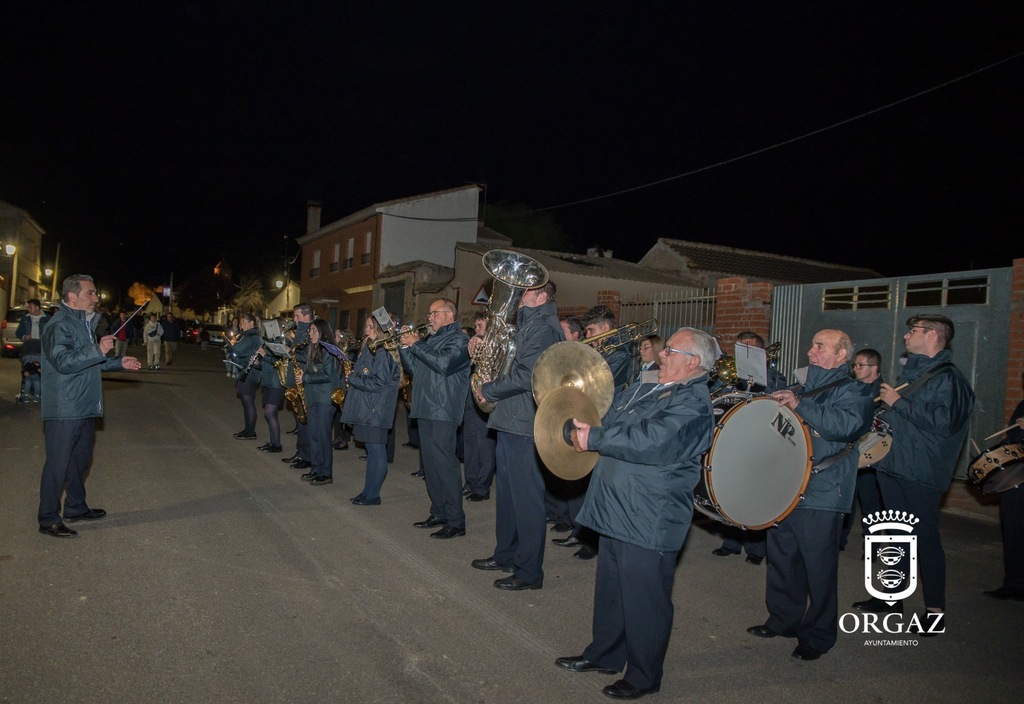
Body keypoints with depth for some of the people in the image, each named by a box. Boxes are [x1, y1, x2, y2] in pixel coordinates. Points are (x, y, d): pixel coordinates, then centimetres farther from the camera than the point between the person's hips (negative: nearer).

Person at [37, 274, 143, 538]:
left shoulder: (83, 323, 16)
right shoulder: (59, 326, -15)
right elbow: (63, 362, -27)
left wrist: (119, 363, 19)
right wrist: (98, 350, -31)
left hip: (85, 408, 10)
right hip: (64, 410, -10)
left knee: (80, 460, 19)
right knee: (57, 464, -2)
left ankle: (76, 507, 32)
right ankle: (48, 519, 6)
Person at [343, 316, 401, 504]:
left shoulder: (382, 353, -14)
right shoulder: (368, 349, 15)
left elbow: (379, 383, -20)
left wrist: (353, 379, -12)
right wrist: (353, 374, 3)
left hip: (376, 410, -10)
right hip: (366, 408, 10)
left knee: (376, 451, -2)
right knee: (372, 451, 14)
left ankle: (372, 495, 4)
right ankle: (368, 492, 21)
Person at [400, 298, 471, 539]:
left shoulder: (458, 339, -6)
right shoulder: (431, 340, 20)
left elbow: (443, 364, -23)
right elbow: (414, 369, 19)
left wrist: (416, 345, -15)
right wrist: (405, 346, 5)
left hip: (443, 411, -9)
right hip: (425, 410, 9)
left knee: (445, 464, -9)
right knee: (430, 464, 13)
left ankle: (456, 522, -4)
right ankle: (439, 513, 23)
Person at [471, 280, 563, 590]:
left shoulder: (543, 327, -15)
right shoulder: (528, 324, 18)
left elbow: (524, 375, -23)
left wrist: (489, 390, -10)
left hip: (525, 425, -11)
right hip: (511, 421, 11)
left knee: (527, 498, -2)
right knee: (507, 492, 20)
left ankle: (529, 572, 9)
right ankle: (506, 554, 34)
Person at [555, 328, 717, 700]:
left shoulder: (693, 404, -18)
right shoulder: (641, 391, 12)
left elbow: (649, 441, -30)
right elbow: (606, 413, 23)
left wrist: (594, 439, -24)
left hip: (649, 524, -9)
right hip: (617, 512, 9)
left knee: (643, 603, 6)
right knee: (609, 589, 22)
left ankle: (643, 677, 23)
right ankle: (604, 655, 40)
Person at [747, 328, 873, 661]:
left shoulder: (853, 392, -6)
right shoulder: (804, 387, 18)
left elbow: (848, 425, -28)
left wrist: (800, 405, -32)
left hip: (821, 495, -7)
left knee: (819, 567, 1)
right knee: (782, 559, 16)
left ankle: (818, 636, 16)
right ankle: (783, 620, 32)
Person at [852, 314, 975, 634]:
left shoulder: (947, 378, -12)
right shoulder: (910, 373, 16)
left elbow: (944, 423, -25)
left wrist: (898, 403, -20)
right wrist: (884, 414, 11)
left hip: (921, 472, -9)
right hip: (893, 465, 9)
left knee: (925, 539, -1)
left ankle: (935, 612, 9)